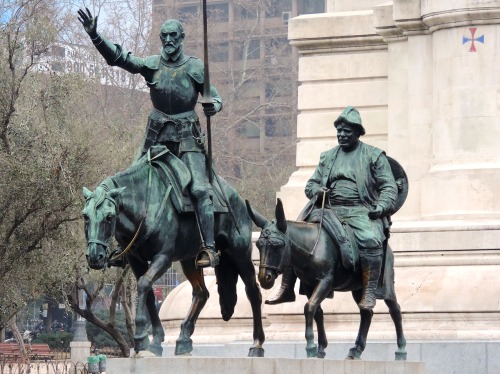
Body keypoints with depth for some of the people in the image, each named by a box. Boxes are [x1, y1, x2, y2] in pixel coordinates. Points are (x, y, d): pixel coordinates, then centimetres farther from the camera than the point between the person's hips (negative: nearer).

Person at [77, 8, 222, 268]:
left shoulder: (196, 68, -2)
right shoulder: (152, 65, 1)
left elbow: (214, 96, 3)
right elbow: (119, 58, -11)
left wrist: (215, 106, -23)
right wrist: (95, 37, -26)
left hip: (187, 136, -3)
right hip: (158, 136, 3)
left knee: (199, 189, -15)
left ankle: (209, 248, -17)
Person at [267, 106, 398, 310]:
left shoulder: (374, 156, 7)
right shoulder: (328, 157, 19)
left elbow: (389, 187, 3)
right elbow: (311, 184, 23)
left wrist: (381, 207, -16)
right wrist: (317, 190, -2)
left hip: (360, 211, -4)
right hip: (330, 209, 5)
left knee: (370, 239, -37)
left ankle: (369, 293, -33)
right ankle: (286, 288, -6)